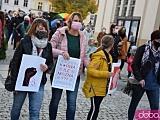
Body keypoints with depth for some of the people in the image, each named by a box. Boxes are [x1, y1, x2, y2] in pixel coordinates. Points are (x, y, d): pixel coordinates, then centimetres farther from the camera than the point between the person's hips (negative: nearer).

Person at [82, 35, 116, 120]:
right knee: (94, 108, -5)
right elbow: (90, 70, -26)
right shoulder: (99, 55, -19)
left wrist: (112, 73, 8)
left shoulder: (108, 56, 11)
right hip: (95, 87, -9)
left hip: (102, 87, 9)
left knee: (96, 108, 14)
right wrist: (106, 74, -27)